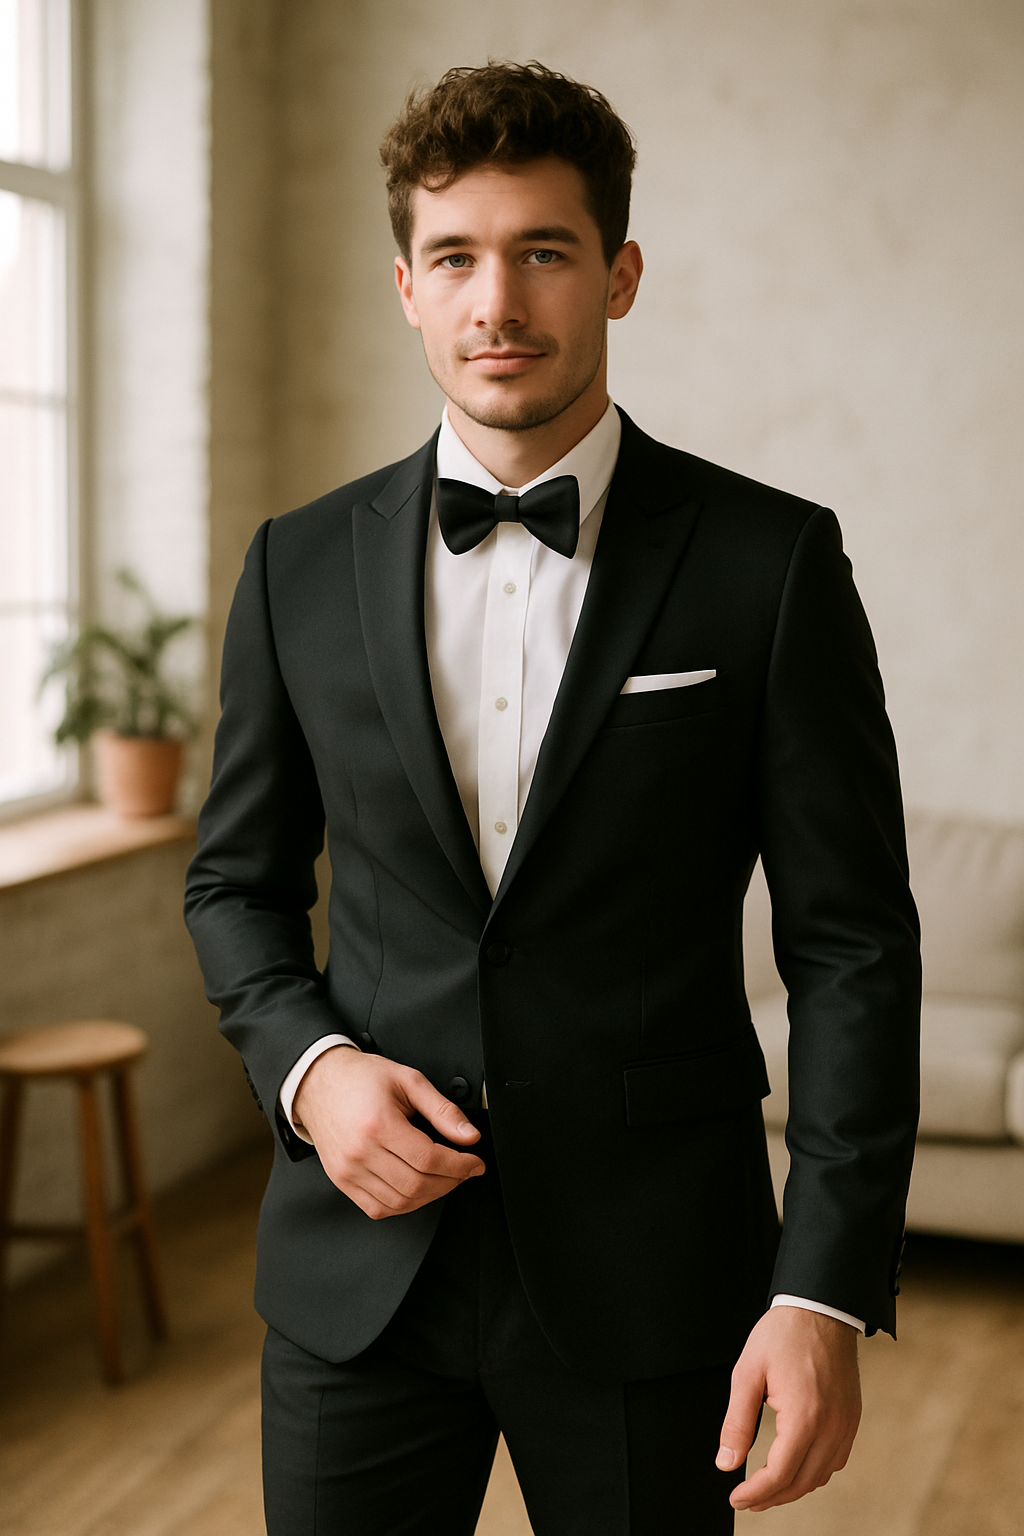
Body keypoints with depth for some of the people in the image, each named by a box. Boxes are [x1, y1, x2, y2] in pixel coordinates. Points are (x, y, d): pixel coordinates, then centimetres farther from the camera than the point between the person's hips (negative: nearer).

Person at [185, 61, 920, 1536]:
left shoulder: (770, 561, -6)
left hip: (649, 1268, -2)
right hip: (359, 1263, 2)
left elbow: (852, 943, -6)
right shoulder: (302, 566, 2)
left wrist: (827, 1293, -12)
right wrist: (308, 1067, -8)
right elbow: (238, 881, 12)